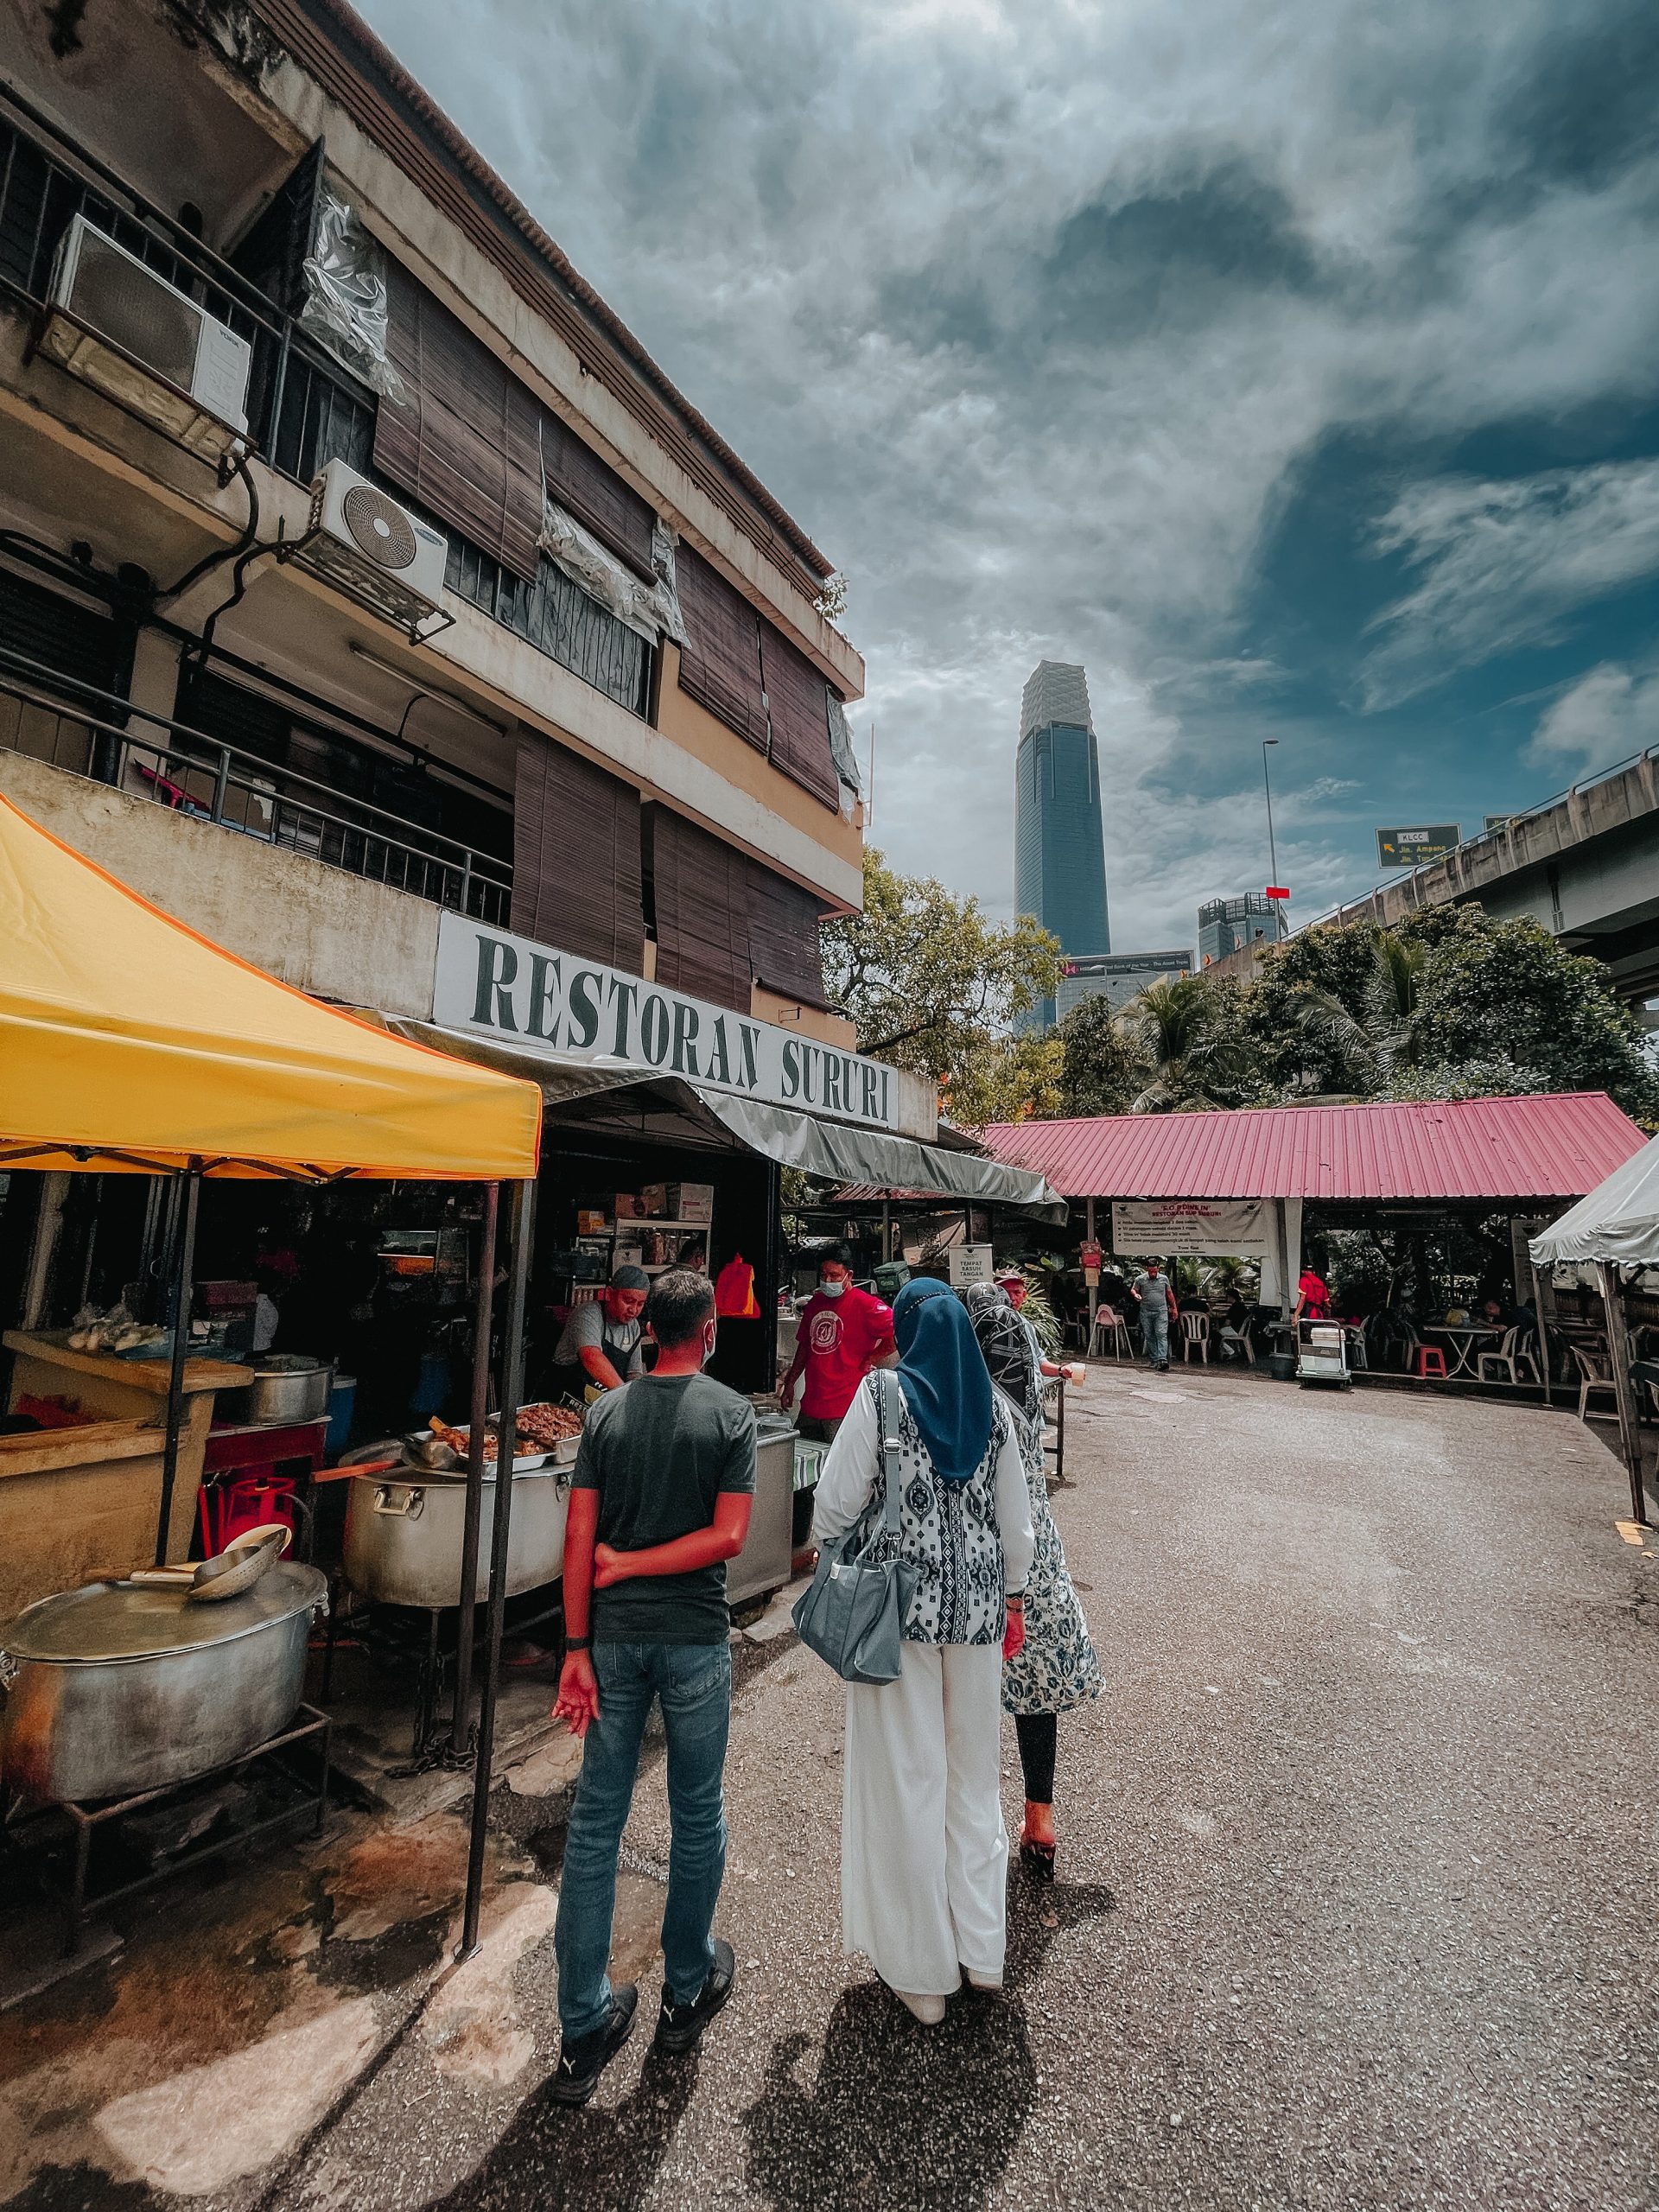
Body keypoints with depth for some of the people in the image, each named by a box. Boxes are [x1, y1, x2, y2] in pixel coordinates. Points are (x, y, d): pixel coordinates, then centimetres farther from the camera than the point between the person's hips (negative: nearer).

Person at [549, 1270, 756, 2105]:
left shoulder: (606, 1412, -3)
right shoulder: (731, 1413, -10)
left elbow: (579, 1538, -6)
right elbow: (728, 1536, -16)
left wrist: (576, 1648, -1)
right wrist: (630, 1564, -7)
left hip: (613, 1636, 2)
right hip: (695, 1638, -2)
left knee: (595, 1822, 16)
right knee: (696, 1815, 19)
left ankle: (583, 2034, 27)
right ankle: (686, 1992, 39)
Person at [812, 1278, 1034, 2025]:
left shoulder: (883, 1392, -13)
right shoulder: (991, 1404, -1)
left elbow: (836, 1503, -11)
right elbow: (1016, 1519, 6)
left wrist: (826, 1543, 11)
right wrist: (1012, 1598, 19)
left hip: (900, 1603, -4)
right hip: (977, 1604, 4)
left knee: (907, 1779, 12)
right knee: (974, 1775, 21)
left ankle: (921, 1969, 27)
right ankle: (981, 1950, 36)